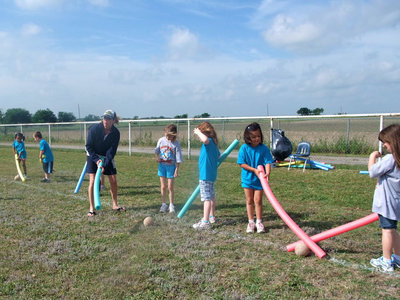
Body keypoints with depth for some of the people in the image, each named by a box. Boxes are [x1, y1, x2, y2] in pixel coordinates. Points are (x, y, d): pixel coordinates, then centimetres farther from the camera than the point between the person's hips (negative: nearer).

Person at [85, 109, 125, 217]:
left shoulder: (115, 133, -17)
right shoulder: (94, 129, -22)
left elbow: (112, 151, -17)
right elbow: (88, 146, -14)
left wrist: (105, 165, -26)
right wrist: (96, 160, -24)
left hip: (107, 157, 2)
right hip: (93, 156, -2)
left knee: (113, 181, 1)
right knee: (92, 181, -11)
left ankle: (115, 205, 19)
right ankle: (91, 208, -3)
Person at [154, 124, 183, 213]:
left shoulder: (176, 143, -12)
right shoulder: (161, 140, -2)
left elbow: (178, 159, -9)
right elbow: (156, 150, 10)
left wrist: (177, 170, -9)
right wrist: (157, 156, -12)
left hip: (171, 166, -3)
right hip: (162, 165, 3)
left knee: (170, 187, 2)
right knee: (163, 187, 8)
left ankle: (171, 205, 15)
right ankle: (163, 204, 19)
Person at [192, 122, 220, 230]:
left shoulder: (209, 142, -17)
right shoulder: (214, 143, 12)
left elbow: (205, 139, -42)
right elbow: (218, 155, 26)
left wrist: (198, 132, -25)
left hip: (205, 175, -10)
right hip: (212, 174, 10)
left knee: (207, 198, -9)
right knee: (211, 196, 21)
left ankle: (205, 222, -8)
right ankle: (211, 217, 35)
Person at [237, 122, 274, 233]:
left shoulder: (264, 148, -9)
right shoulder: (244, 148, -9)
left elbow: (268, 162, -14)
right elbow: (242, 164, -9)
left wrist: (268, 173, -32)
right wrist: (254, 170, -19)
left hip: (259, 179, -1)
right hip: (248, 178, 1)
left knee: (258, 200, 3)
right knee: (249, 201, 10)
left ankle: (259, 222, 18)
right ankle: (251, 222, 22)